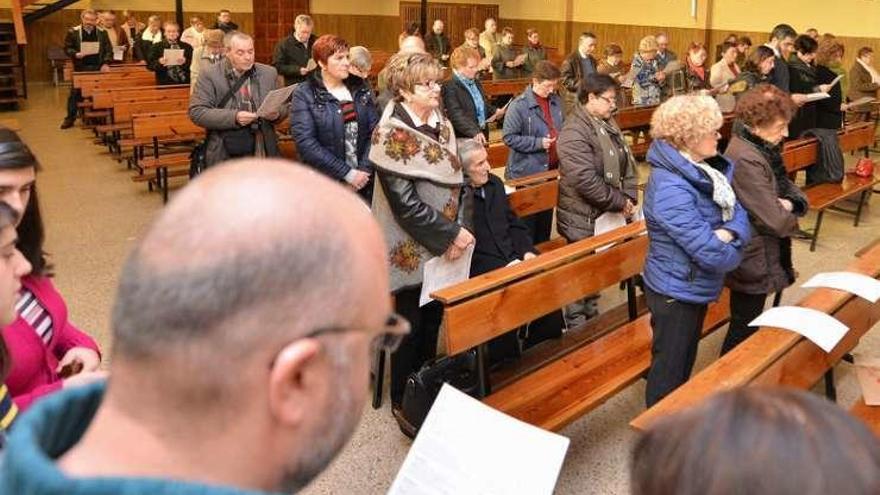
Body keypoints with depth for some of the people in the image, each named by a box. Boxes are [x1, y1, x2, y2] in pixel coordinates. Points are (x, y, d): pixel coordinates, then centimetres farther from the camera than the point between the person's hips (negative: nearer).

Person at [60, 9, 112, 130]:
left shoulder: (102, 33, 4)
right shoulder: (73, 32, 0)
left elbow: (108, 50, 4)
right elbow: (67, 48, 2)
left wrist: (106, 63, -9)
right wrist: (76, 54, -17)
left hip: (98, 68, 1)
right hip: (81, 68, -1)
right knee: (75, 93, 2)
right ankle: (70, 118, 11)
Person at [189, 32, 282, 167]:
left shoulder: (269, 73, 9)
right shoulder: (209, 75, -2)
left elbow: (283, 106, 15)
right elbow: (196, 112, -9)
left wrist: (277, 113, -10)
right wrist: (234, 117, -21)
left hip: (262, 152, 3)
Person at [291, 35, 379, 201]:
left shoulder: (360, 87, 7)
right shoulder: (304, 94, -5)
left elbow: (375, 130, 2)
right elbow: (306, 142, -14)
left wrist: (365, 169, -11)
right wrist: (347, 173, -17)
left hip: (363, 181, 3)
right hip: (325, 184, -3)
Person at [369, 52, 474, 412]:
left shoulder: (441, 124, 5)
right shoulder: (393, 134, -17)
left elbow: (454, 181, 9)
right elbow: (405, 201, -21)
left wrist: (457, 231, -5)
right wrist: (450, 234, -19)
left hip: (442, 245, 7)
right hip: (411, 248, -7)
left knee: (433, 318, 17)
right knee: (411, 324, 6)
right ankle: (403, 401, 24)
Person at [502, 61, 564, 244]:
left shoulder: (556, 101, 5)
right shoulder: (519, 105, -15)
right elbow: (509, 138, -16)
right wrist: (538, 143, -20)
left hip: (552, 169, 6)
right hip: (527, 173, -6)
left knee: (546, 219, 17)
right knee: (527, 223, 2)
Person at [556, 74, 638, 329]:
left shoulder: (608, 124, 10)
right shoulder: (575, 131, -20)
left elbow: (627, 163, 12)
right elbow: (586, 181, -28)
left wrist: (630, 198, -3)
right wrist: (620, 203, -18)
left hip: (608, 214, 9)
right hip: (584, 218, -9)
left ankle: (593, 319, 36)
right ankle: (577, 328, 19)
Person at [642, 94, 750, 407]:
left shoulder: (705, 168, 0)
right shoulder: (670, 188, -30)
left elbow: (736, 211, 2)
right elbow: (711, 253, -31)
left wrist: (729, 233, -21)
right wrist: (731, 252, -9)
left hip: (696, 287, 9)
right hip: (676, 292, -9)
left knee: (685, 362, 26)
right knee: (669, 370, 9)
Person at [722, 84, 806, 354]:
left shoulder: (760, 147, 4)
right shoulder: (746, 160, -27)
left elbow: (786, 185, 9)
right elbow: (776, 221, -27)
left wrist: (791, 203, -14)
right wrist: (791, 219, -4)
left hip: (755, 257, 10)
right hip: (754, 261, -10)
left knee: (748, 324, 23)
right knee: (744, 330, 5)